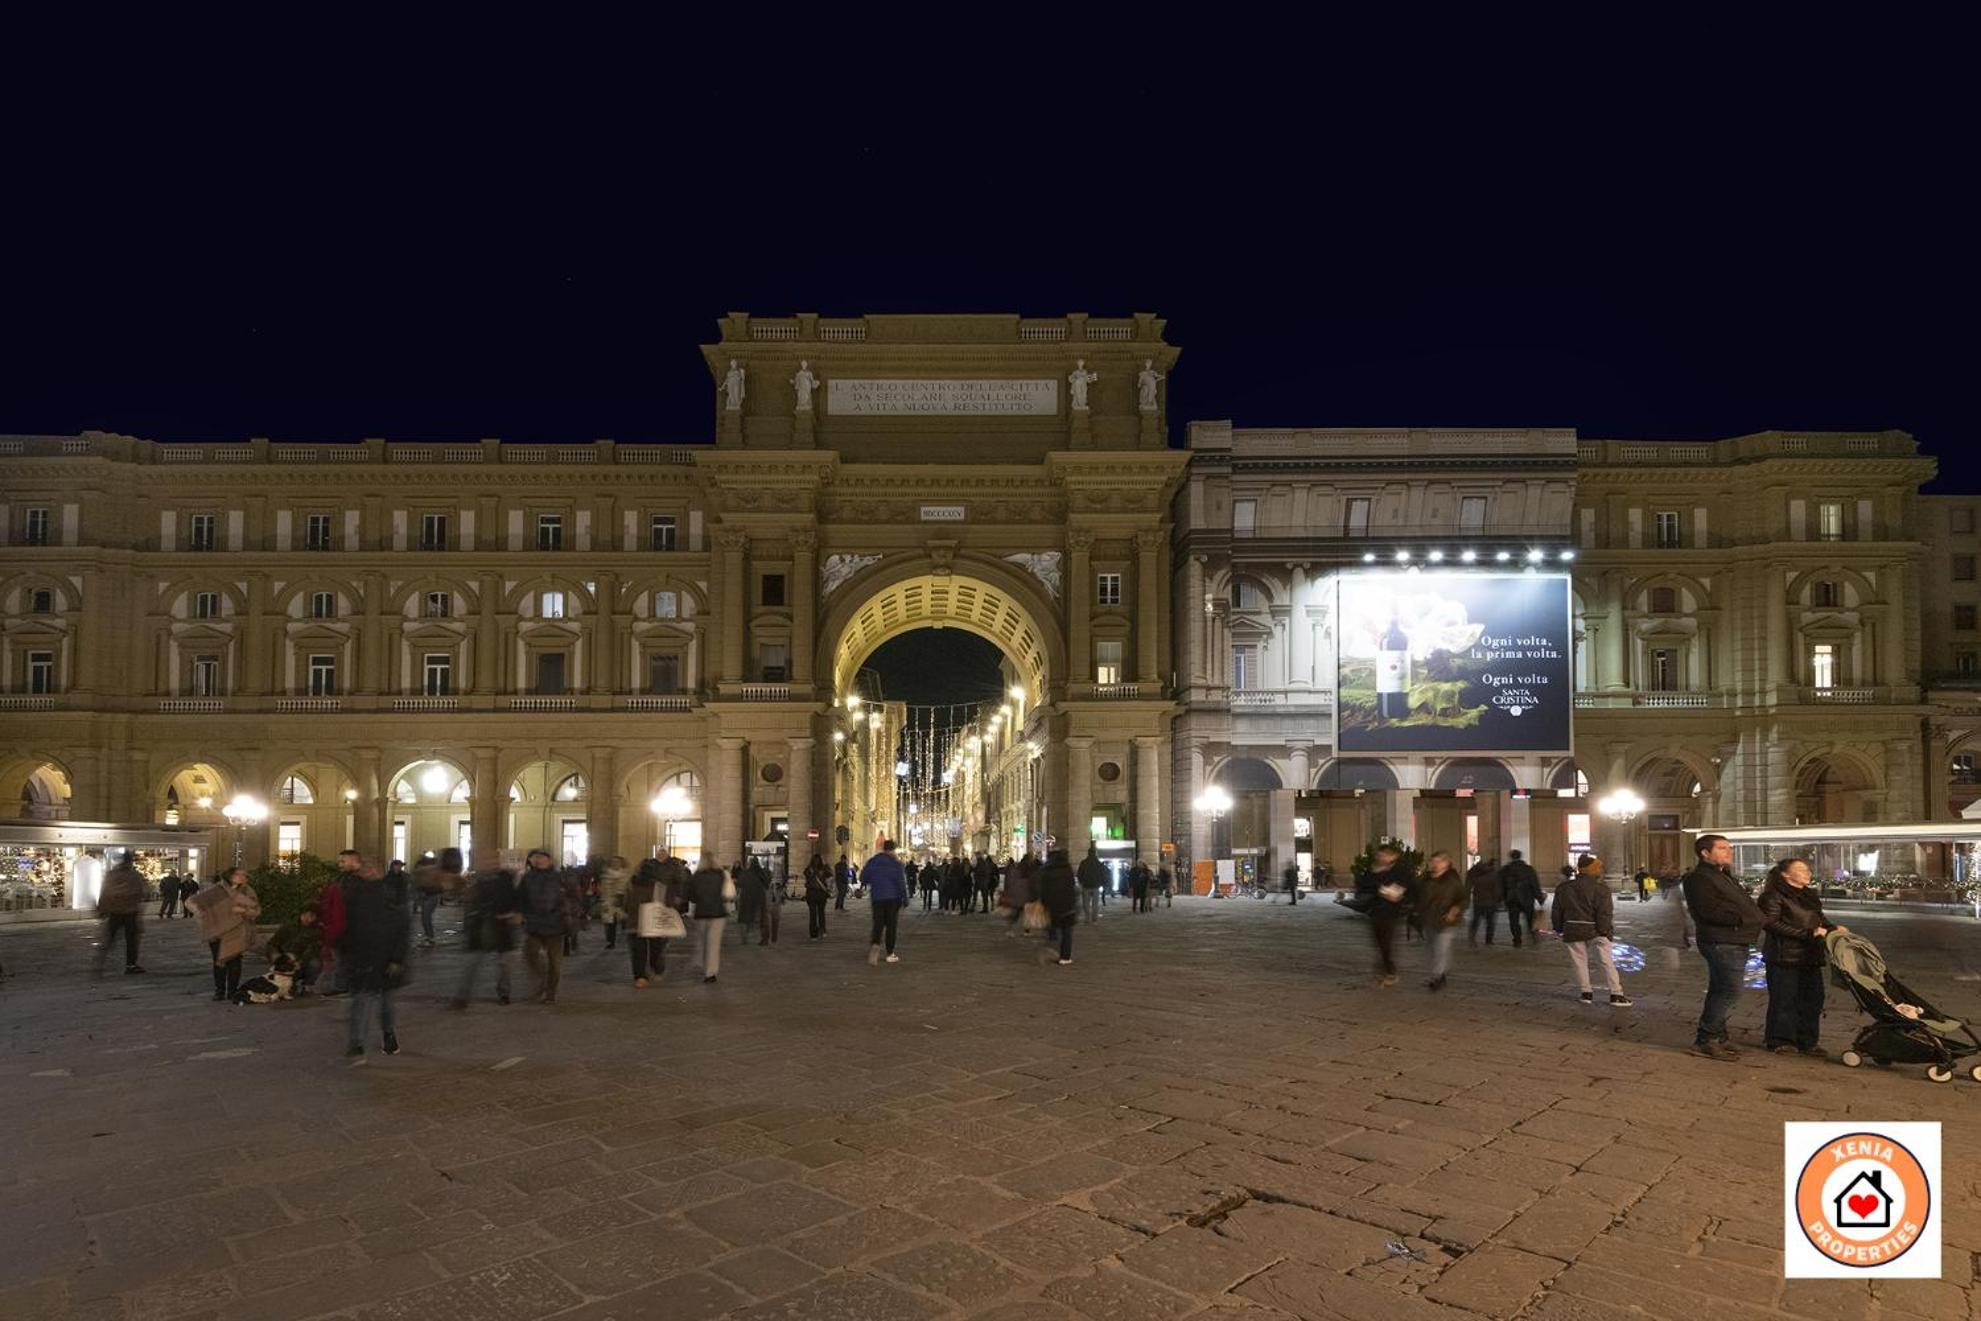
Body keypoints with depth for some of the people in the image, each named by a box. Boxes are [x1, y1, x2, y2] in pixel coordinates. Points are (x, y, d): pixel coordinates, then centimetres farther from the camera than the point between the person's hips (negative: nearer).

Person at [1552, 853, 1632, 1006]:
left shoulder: (1564, 888, 5)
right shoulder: (1600, 888, -8)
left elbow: (1556, 911, 10)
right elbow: (1605, 912, -14)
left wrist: (1558, 929, 19)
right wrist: (1605, 930, -9)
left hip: (1572, 931, 3)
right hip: (1595, 930, -3)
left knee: (1580, 962, 12)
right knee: (1607, 961, 3)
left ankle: (1586, 993, 13)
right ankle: (1616, 995, 1)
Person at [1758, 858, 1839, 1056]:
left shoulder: (1810, 895, 18)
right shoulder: (1774, 896, -8)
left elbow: (1820, 919, 25)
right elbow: (1771, 923, -18)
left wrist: (1833, 928, 3)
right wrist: (1806, 934, -21)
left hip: (1810, 956, 8)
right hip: (1784, 956, -8)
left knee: (1812, 999, 8)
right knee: (1784, 1000, -3)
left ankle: (1807, 1042, 18)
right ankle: (1779, 1041, 7)